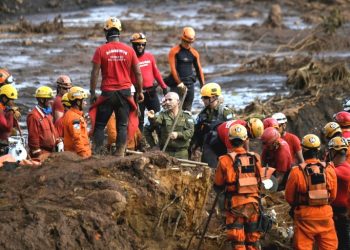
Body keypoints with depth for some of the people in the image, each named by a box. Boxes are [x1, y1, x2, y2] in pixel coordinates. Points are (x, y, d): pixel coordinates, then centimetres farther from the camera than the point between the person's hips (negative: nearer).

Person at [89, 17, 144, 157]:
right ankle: (120, 153, 1)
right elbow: (138, 73, 6)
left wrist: (92, 93, 2)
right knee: (122, 125, 6)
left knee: (100, 124, 8)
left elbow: (95, 73, -5)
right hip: (125, 92, 2)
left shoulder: (101, 50, -5)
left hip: (107, 93, -2)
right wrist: (140, 92, 17)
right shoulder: (129, 51, 2)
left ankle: (97, 152, 3)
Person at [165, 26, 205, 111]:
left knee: (187, 110, 4)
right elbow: (173, 69, -10)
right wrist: (179, 83, -17)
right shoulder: (174, 51, -3)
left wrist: (203, 85, 6)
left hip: (190, 84, 4)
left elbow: (199, 69, 13)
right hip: (177, 85, -4)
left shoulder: (194, 53, 10)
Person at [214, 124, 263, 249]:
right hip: (253, 203, 3)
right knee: (253, 240, 12)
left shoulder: (225, 160, -9)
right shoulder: (255, 158, 1)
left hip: (235, 204, -3)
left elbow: (218, 187, -1)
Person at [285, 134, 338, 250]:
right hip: (325, 214, 2)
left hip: (305, 215, -2)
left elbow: (289, 198, -1)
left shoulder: (297, 172, -13)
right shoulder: (329, 169, -6)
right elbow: (333, 195, 4)